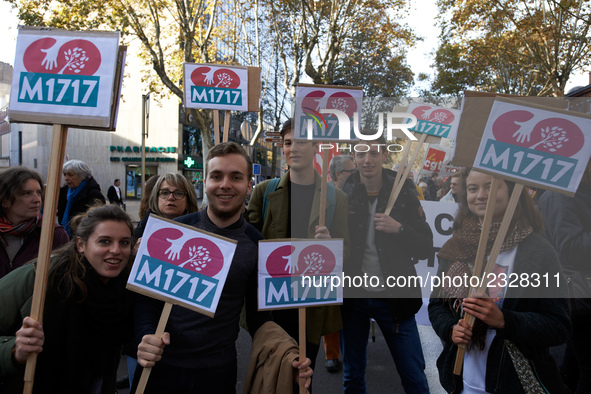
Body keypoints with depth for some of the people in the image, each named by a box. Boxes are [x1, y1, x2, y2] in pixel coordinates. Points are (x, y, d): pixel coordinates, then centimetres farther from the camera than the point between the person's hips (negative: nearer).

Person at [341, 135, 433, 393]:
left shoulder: (403, 195, -3)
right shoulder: (343, 195, -3)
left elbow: (425, 248, -2)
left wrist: (399, 229, -19)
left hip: (393, 297, -1)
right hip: (352, 295, 1)